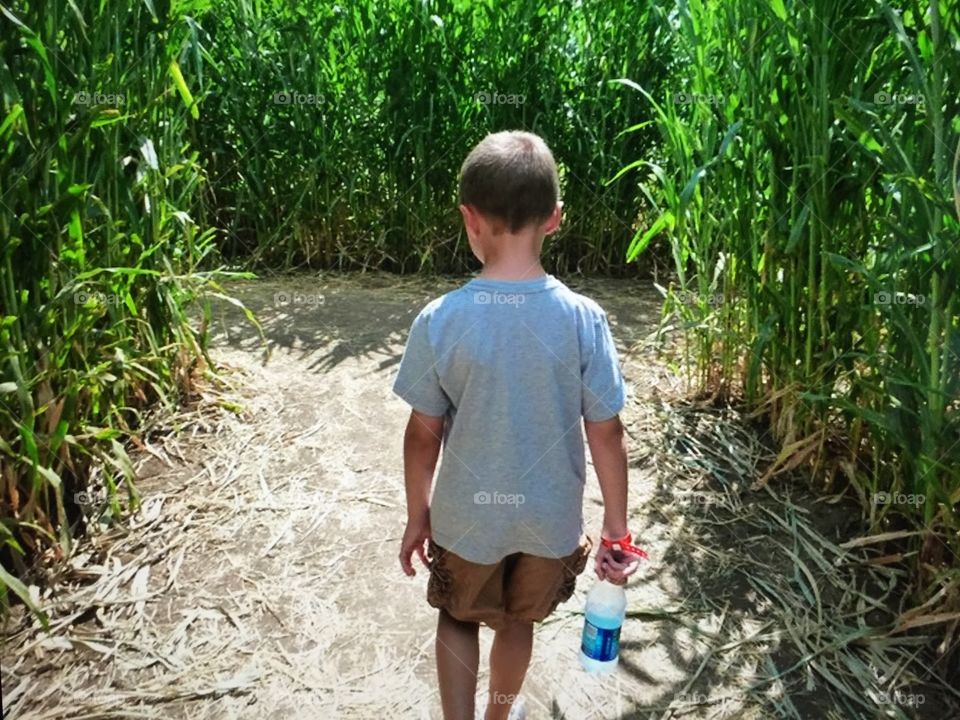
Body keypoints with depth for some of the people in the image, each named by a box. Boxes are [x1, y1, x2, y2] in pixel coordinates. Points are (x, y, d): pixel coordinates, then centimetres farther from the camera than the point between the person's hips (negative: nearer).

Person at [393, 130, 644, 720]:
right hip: (550, 518, 2)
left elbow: (424, 434, -11)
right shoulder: (583, 319, -18)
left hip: (467, 517, -1)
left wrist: (418, 516, 5)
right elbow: (607, 435, -12)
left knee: (459, 618, 28)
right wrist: (616, 527, 2)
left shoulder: (439, 321, -20)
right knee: (517, 620, 29)